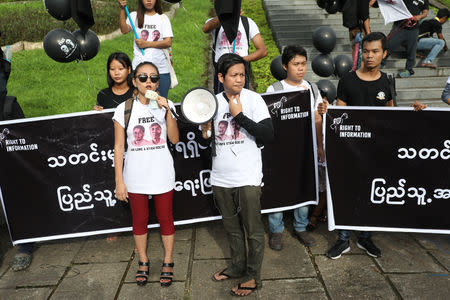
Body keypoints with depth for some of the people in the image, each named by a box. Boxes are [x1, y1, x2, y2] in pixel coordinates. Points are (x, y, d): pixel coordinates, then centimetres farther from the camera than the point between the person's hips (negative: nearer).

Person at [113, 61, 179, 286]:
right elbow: (119, 147, -2)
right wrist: (119, 181, -5)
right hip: (135, 175, 0)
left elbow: (174, 139, -8)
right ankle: (143, 262, 32)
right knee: (139, 220, 13)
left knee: (166, 219, 10)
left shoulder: (165, 105, 0)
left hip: (162, 174, 0)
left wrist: (168, 111, -19)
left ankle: (168, 262, 28)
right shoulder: (124, 109, -3)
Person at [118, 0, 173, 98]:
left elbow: (168, 42, -2)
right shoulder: (134, 16, 10)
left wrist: (147, 44, -9)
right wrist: (122, 9, -15)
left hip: (161, 70, 1)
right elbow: (124, 30, -7)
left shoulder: (163, 18, 8)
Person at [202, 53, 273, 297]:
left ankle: (253, 276, 23)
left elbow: (268, 135, -15)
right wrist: (205, 133, -6)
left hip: (247, 178, -4)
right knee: (232, 228, 19)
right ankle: (237, 266, 38)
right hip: (221, 178, 4)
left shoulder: (253, 99, -5)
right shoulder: (214, 101, 7)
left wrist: (239, 115, -16)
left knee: (253, 229, 6)